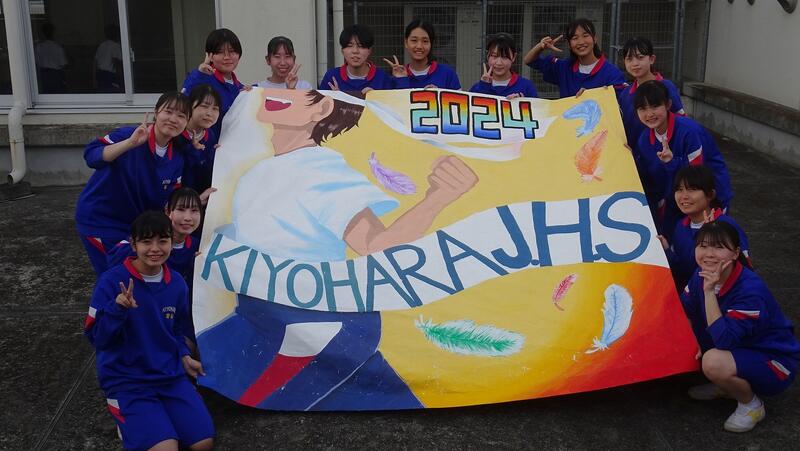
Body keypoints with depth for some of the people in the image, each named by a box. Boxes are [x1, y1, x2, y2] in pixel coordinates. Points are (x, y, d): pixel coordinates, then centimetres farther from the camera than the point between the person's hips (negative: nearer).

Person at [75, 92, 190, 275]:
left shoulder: (177, 159, -3)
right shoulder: (129, 135, -21)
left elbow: (169, 203, 0)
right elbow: (91, 155, -34)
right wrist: (130, 143, -43)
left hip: (134, 223, 6)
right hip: (98, 220, -6)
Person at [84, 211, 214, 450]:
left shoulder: (176, 284, 0)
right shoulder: (112, 281, -16)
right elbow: (97, 339, -17)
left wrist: (184, 356, 4)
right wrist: (117, 308, -32)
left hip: (170, 376, 5)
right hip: (126, 381, -5)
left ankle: (158, 415, 18)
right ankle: (128, 420, 7)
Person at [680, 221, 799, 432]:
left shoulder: (750, 290, -30)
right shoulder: (701, 275, -8)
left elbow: (723, 341, -37)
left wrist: (709, 291, -37)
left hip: (773, 360, -8)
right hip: (738, 350, 8)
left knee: (714, 362, -34)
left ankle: (751, 403, -3)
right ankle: (726, 385, 14)